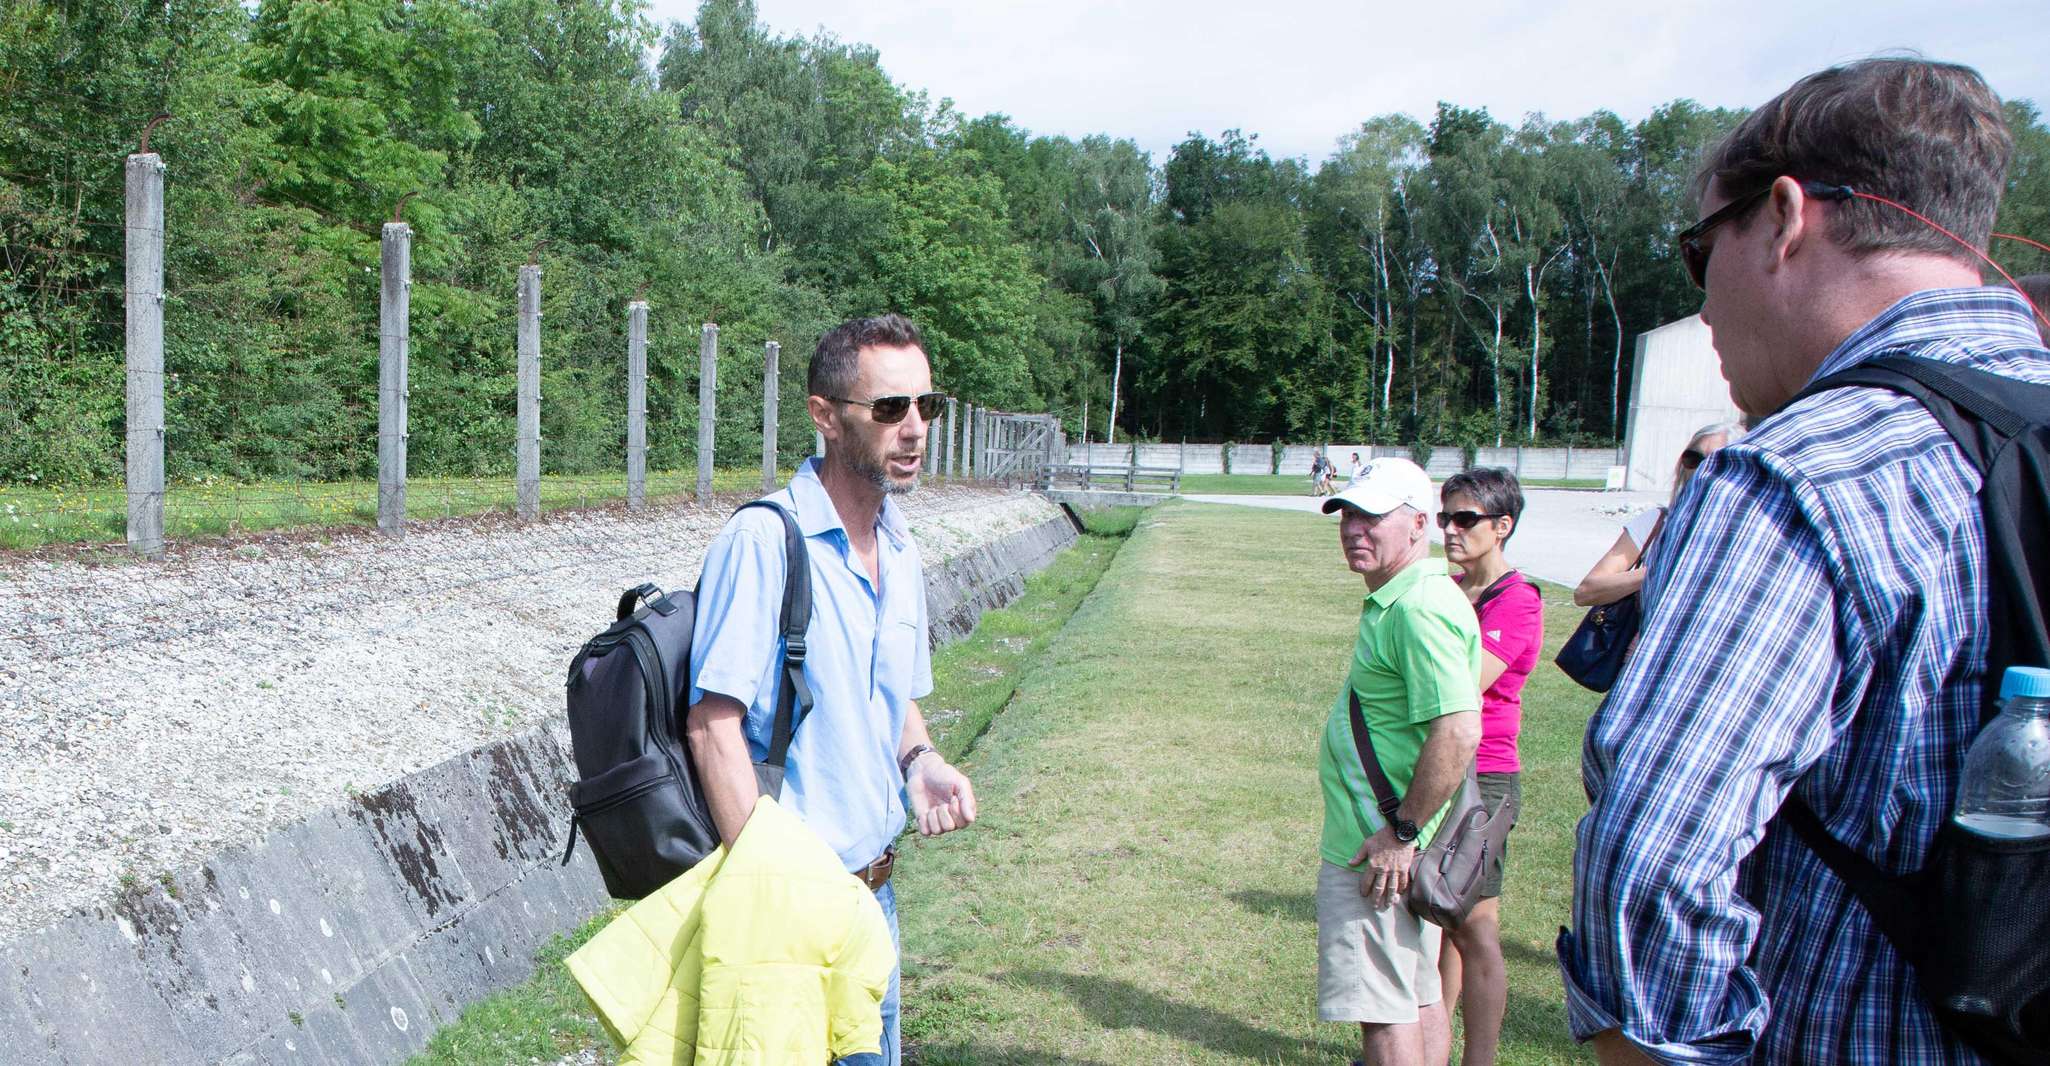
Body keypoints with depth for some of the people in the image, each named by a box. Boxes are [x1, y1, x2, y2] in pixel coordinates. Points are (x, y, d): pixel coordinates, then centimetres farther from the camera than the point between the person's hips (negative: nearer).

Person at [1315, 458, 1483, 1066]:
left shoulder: (1420, 609, -21)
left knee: (1384, 1009, -2)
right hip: (1387, 843, 11)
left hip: (1379, 852, -11)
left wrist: (1402, 832, -23)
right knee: (1420, 1000, 18)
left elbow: (1459, 731, -29)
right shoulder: (1397, 602, 13)